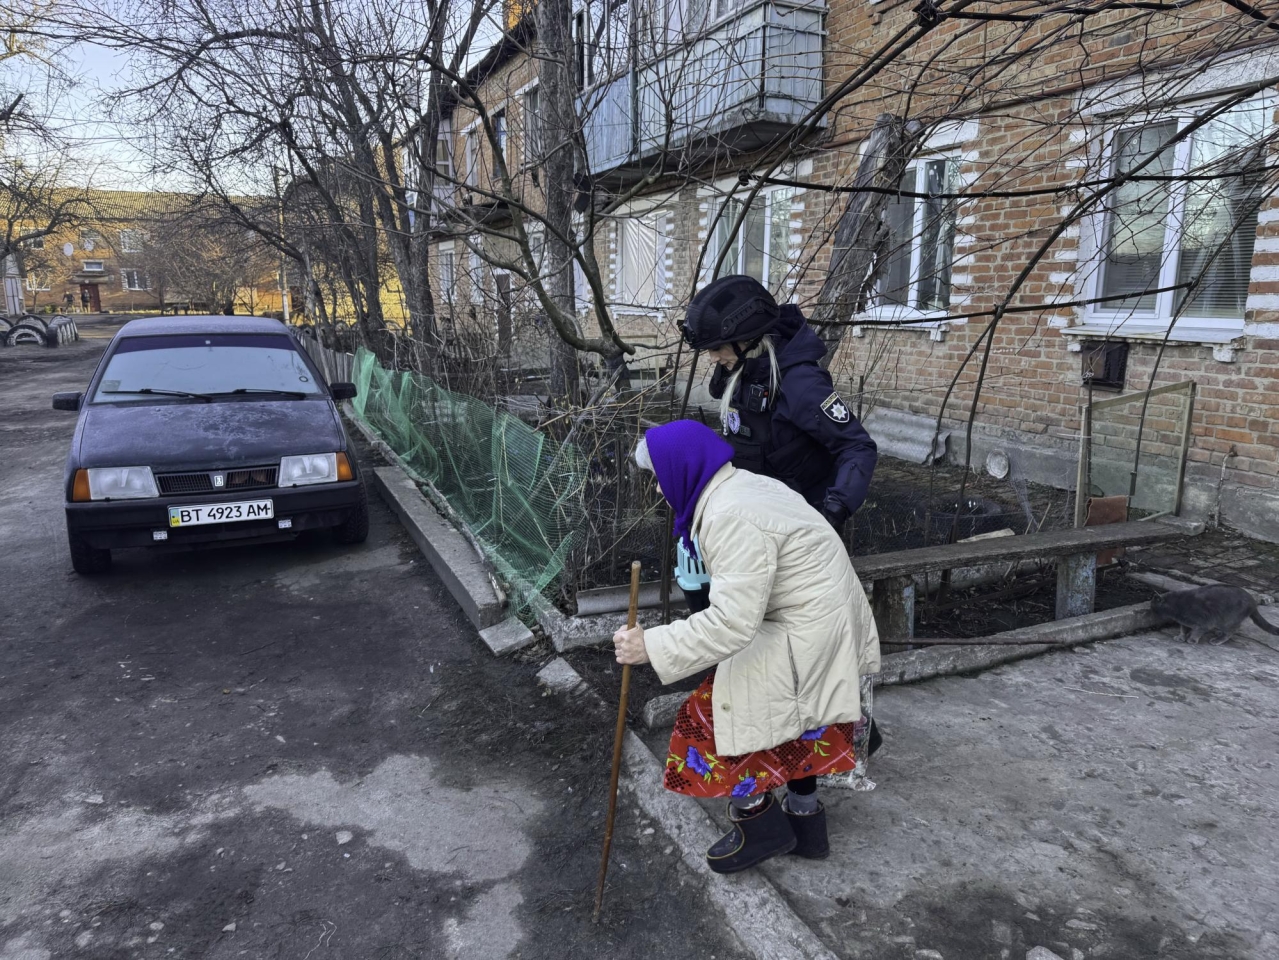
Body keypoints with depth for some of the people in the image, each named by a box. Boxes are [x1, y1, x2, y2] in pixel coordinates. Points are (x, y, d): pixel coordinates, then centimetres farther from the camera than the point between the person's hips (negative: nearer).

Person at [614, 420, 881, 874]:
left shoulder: (731, 517, -25)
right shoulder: (746, 486, 8)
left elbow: (732, 623, -30)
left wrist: (651, 646, -27)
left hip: (808, 642, -10)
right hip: (825, 626, 11)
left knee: (717, 715, -2)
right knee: (791, 728, 24)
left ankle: (761, 825, 17)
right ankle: (804, 820, 42)